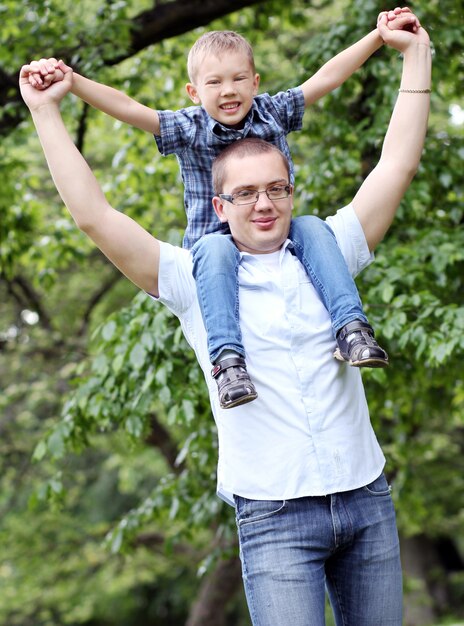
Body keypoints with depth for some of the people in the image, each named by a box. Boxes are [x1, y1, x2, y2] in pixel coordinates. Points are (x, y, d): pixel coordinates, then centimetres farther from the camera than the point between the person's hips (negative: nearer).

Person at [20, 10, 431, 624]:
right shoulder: (193, 279, 1)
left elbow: (397, 164, 8)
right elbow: (94, 215, -5)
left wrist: (415, 54, 9)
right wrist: (46, 112, -4)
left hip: (367, 499, 3)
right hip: (275, 519, -3)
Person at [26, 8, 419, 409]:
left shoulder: (274, 113, 4)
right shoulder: (188, 129, -3)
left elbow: (328, 76, 3)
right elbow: (124, 107, -13)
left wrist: (379, 35, 0)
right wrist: (70, 80, -26)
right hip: (216, 239, -2)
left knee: (311, 227, -25)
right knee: (215, 247, -35)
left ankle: (352, 329, -30)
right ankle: (228, 360, -43)